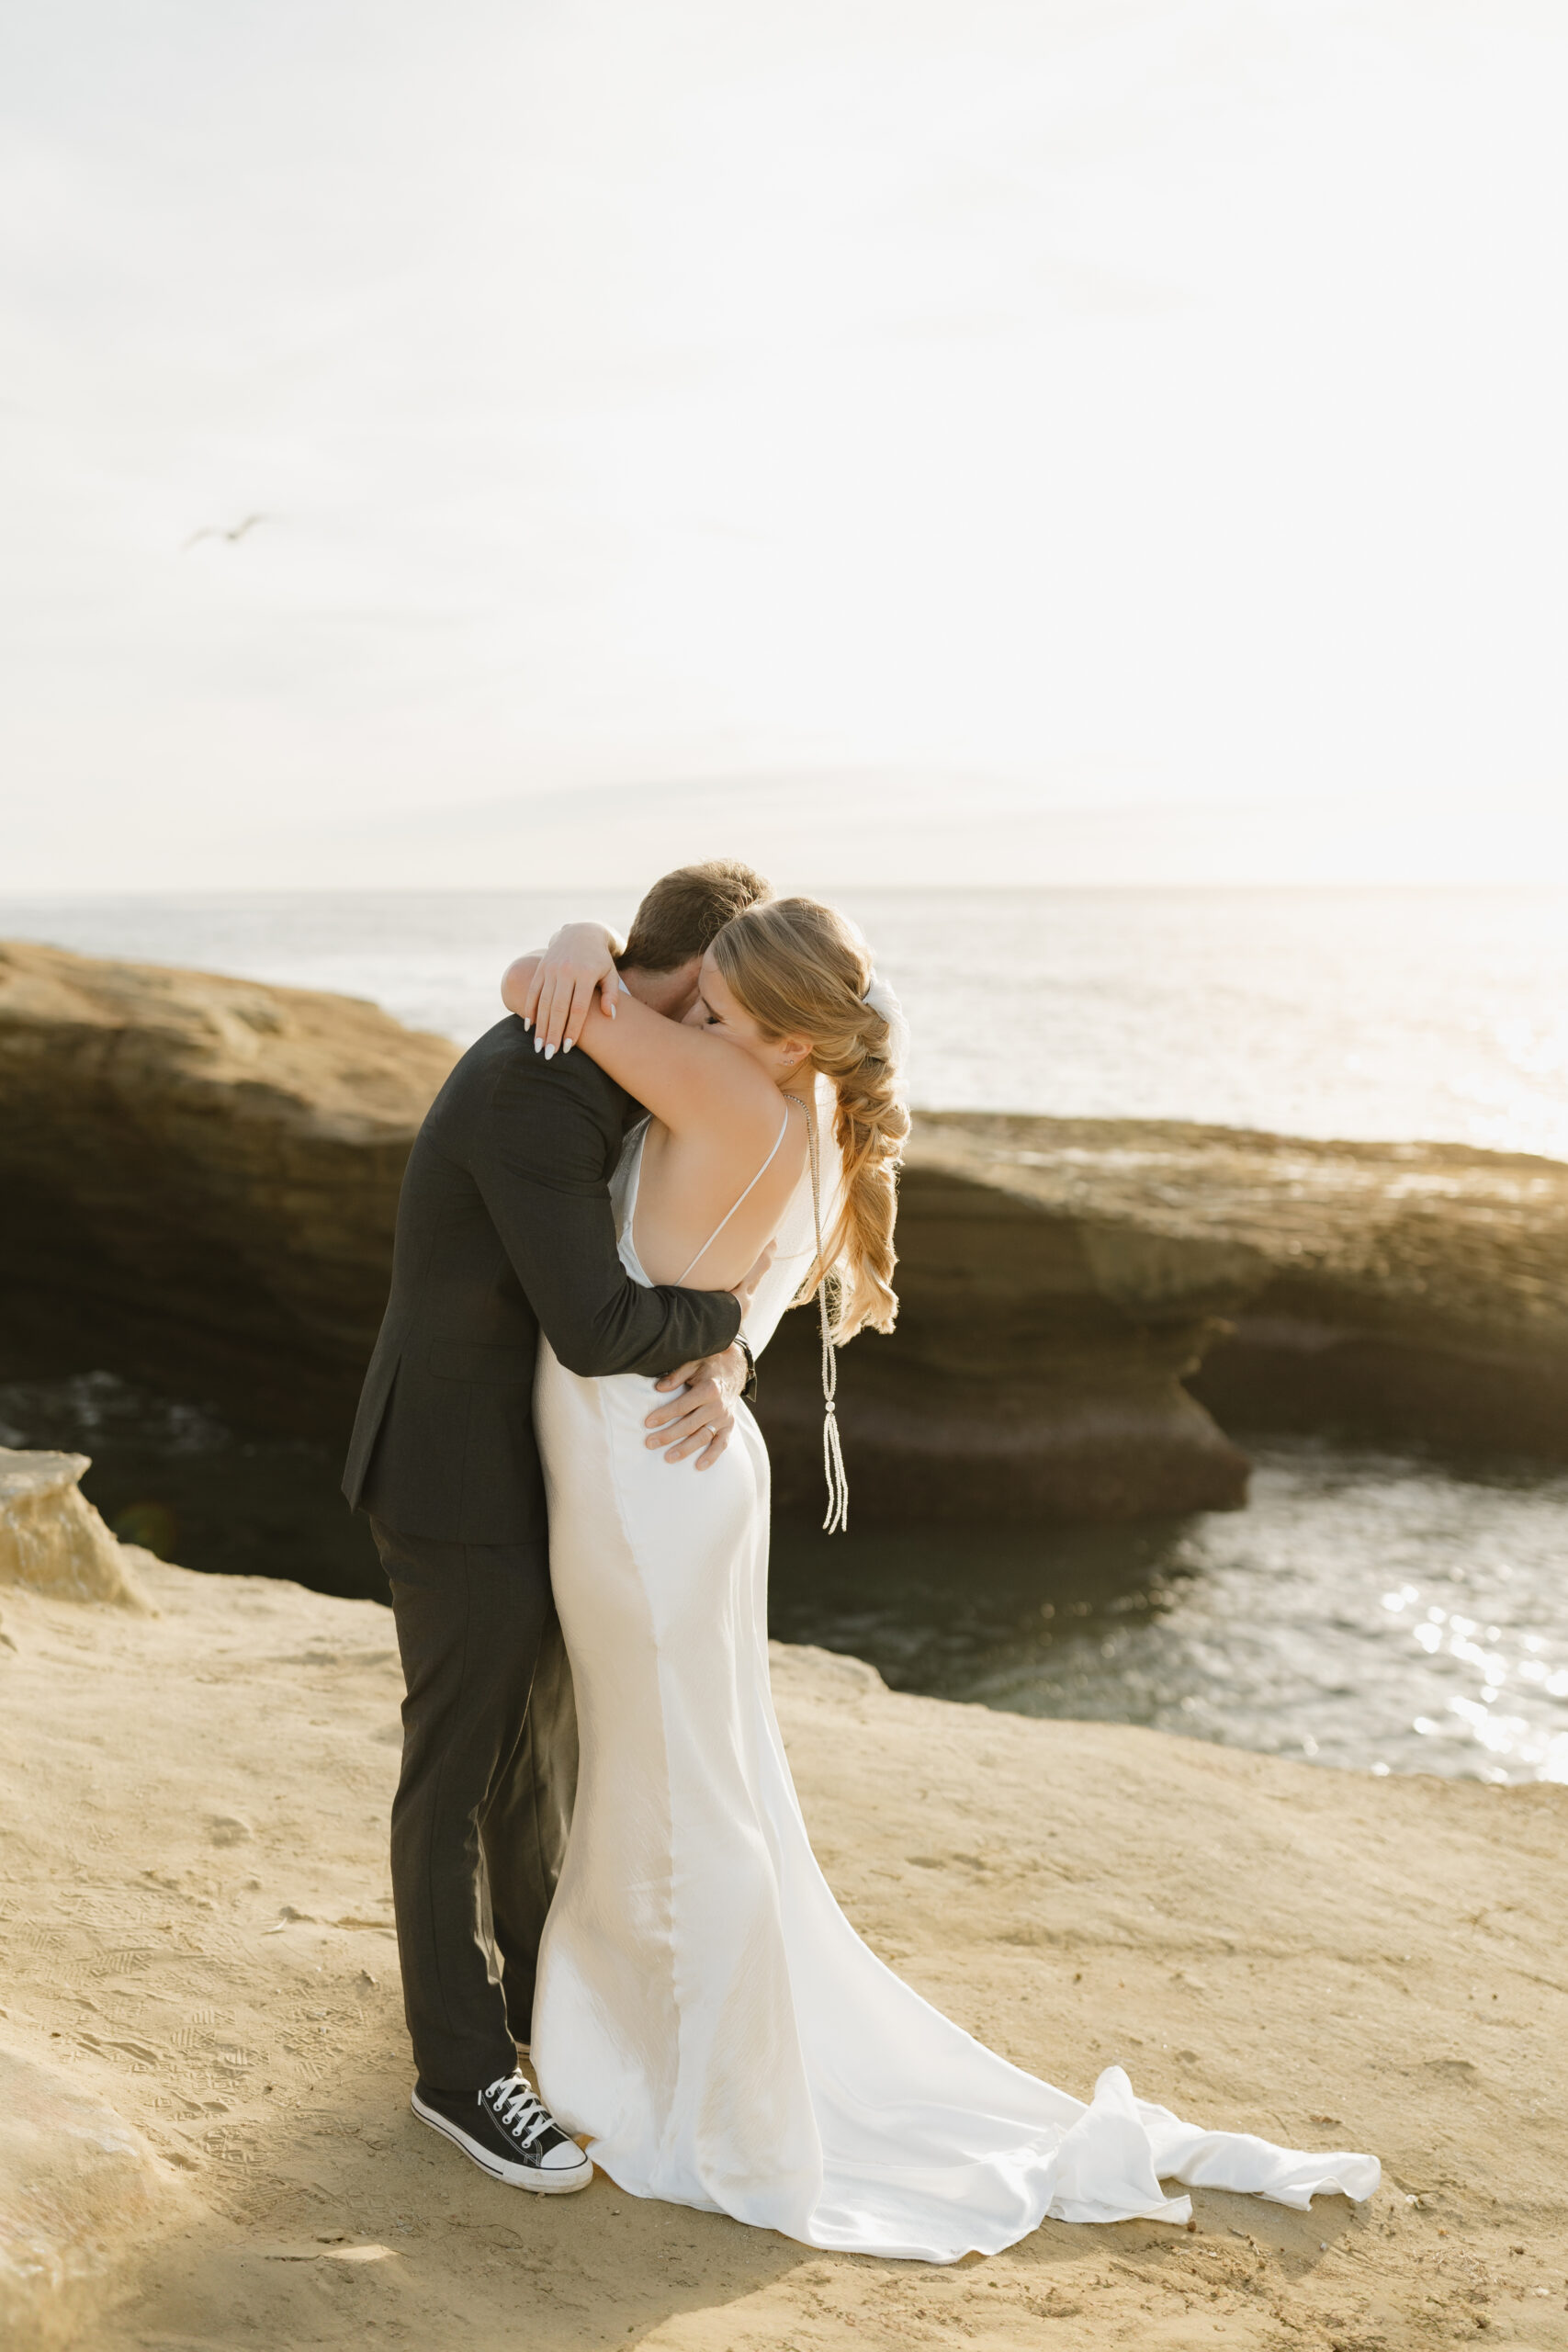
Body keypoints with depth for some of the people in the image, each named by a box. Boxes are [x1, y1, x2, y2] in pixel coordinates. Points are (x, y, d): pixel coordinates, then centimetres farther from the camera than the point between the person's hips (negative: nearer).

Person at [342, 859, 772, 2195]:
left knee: (540, 1749, 21)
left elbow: (684, 1261, 6)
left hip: (531, 1462, 10)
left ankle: (537, 1991, 40)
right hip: (463, 1485, -10)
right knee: (462, 1775, 5)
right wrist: (724, 1314, -12)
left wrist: (717, 1365, -16)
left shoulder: (594, 1073, 6)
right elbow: (595, 1331, -32)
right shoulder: (537, 1090, -28)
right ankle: (461, 2065, 22)